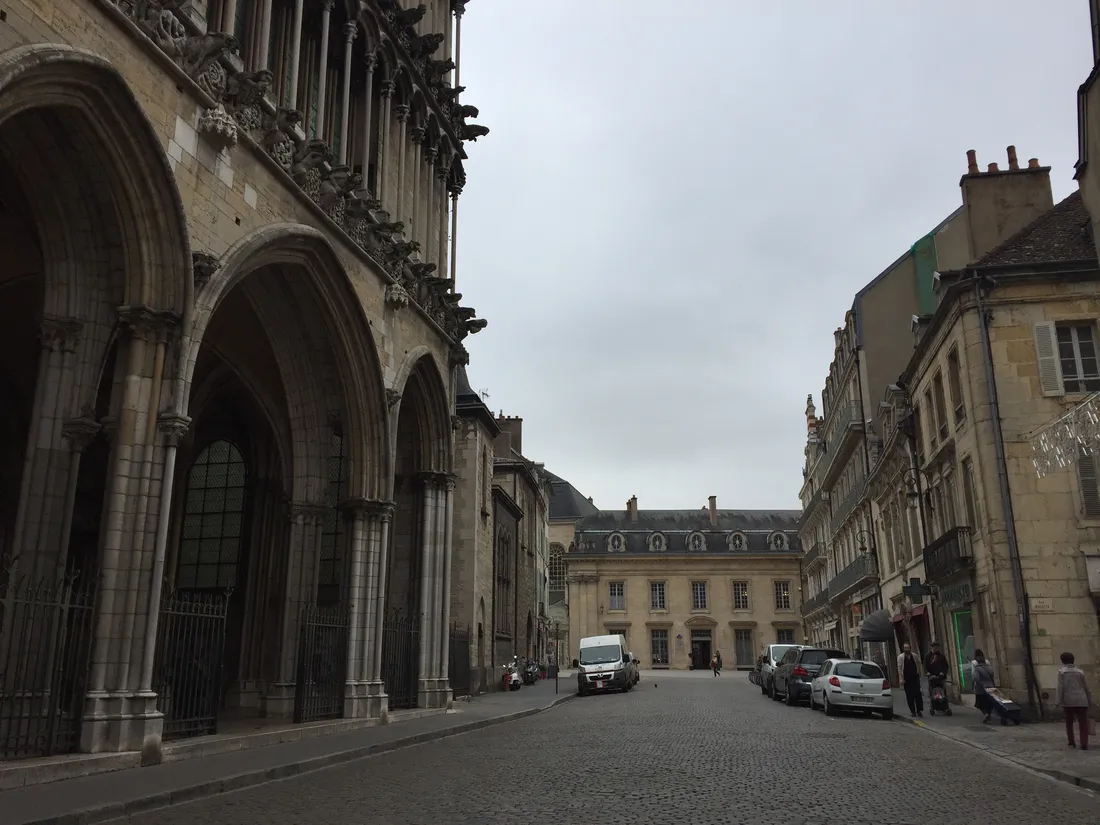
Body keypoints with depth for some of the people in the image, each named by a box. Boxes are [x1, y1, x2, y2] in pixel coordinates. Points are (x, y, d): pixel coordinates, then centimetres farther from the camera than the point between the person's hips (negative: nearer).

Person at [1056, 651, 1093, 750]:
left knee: (1069, 722, 15)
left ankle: (1072, 742, 18)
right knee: (1083, 723, 2)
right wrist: (1090, 700, 21)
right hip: (1081, 701, 1)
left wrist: (1058, 701, -7)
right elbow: (1086, 687, 10)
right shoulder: (1079, 671, 7)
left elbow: (1060, 687, -7)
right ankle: (1084, 744, -10)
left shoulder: (1062, 671, 0)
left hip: (1068, 701, -1)